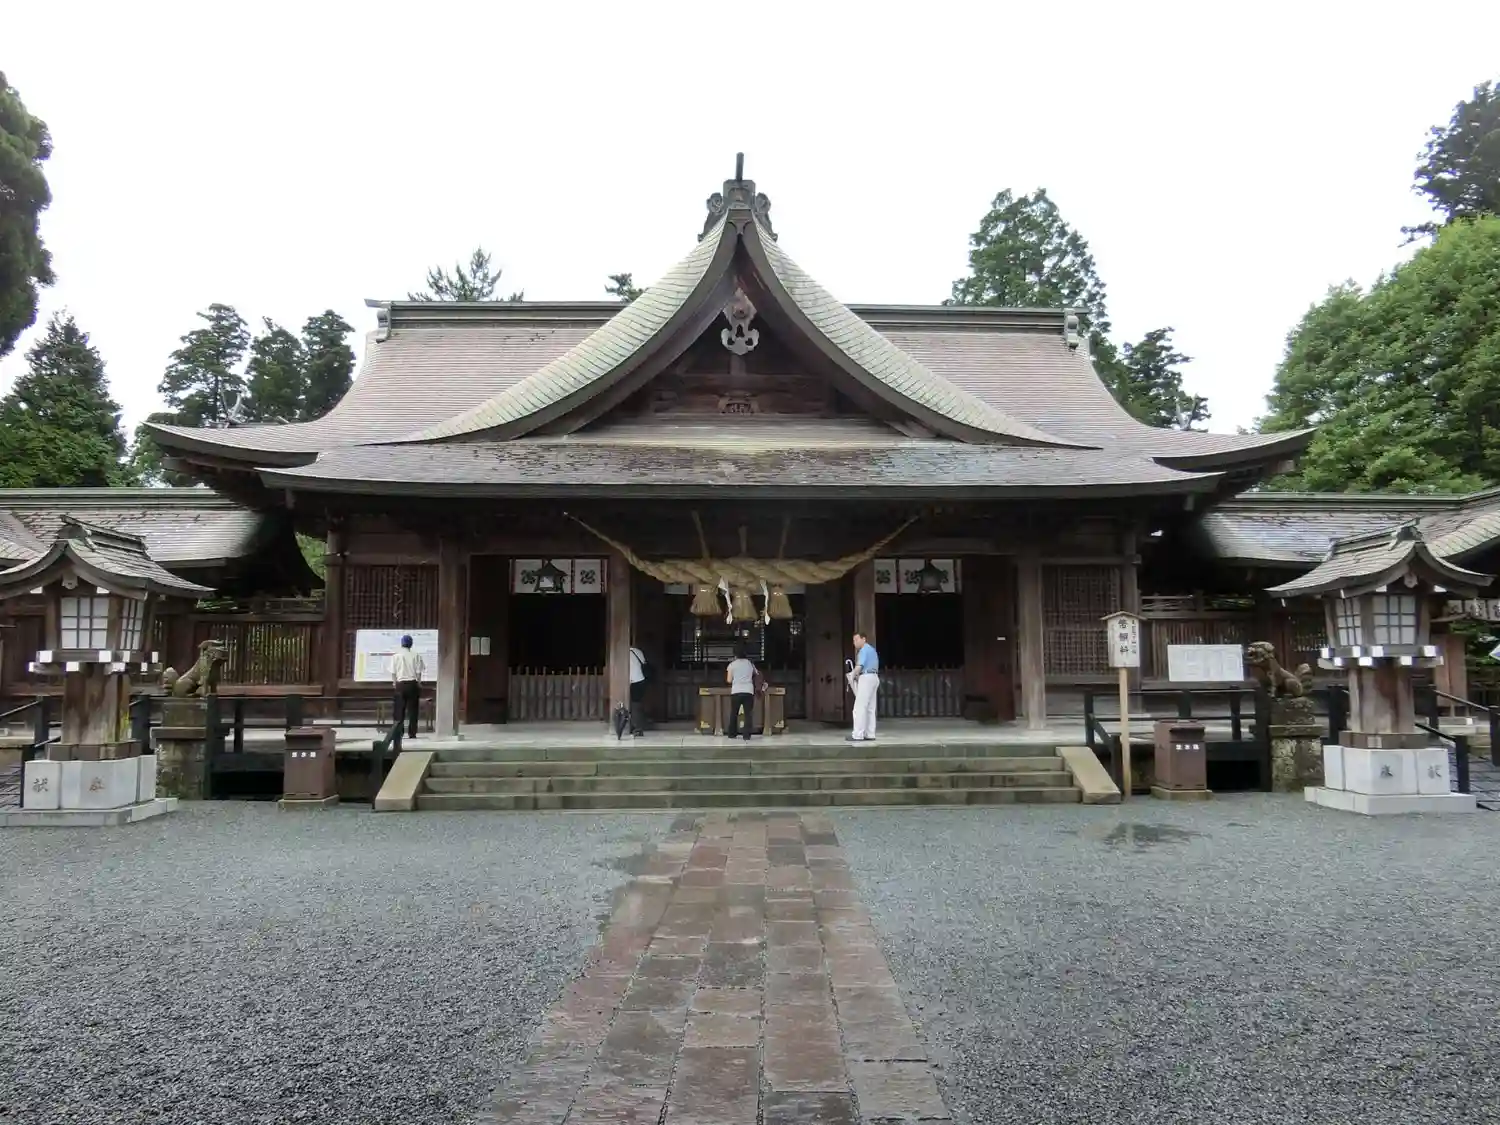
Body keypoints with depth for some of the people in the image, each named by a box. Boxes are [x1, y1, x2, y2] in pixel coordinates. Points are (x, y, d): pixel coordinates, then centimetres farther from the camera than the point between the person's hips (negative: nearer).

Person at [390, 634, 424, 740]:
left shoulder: (396, 656, -2)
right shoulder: (415, 656, -2)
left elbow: (393, 673, -1)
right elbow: (418, 672, -1)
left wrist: (395, 683, 13)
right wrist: (419, 684, 11)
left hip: (400, 684, 0)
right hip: (412, 684, 0)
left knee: (399, 710, 6)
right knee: (412, 709, 4)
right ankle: (412, 733, 4)